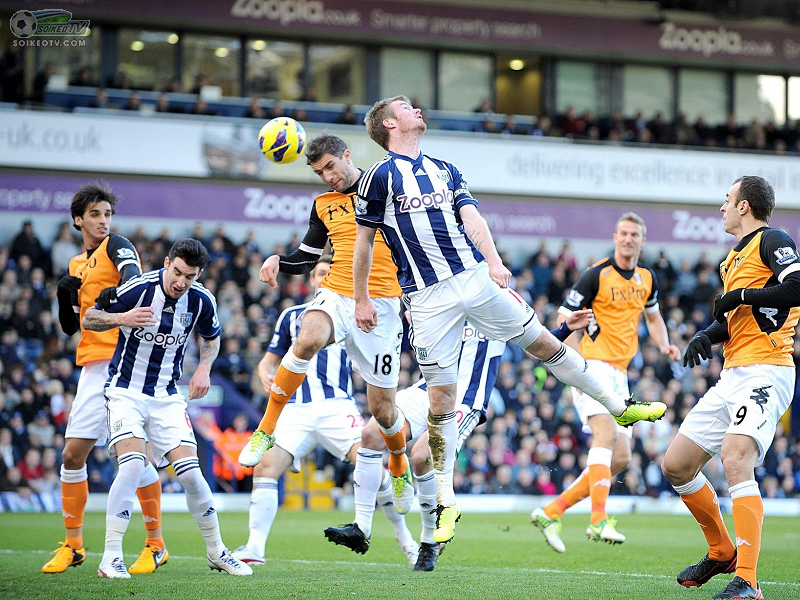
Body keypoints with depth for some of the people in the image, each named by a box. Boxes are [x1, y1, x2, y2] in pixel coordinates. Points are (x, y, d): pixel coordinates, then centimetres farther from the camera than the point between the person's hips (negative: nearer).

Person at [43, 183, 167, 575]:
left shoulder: (116, 246, 3)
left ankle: (156, 545, -1)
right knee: (73, 455, 3)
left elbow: (134, 275, -19)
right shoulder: (76, 265, 22)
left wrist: (117, 292, -40)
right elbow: (70, 326, 24)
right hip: (92, 367, 7)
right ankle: (73, 545, 14)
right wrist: (64, 295, 5)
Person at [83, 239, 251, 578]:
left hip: (167, 395, 3)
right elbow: (88, 319, -8)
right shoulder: (137, 289, -16)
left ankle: (216, 552, 13)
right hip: (125, 390, -3)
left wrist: (204, 369, 0)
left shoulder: (202, 301, -4)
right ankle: (111, 557, -17)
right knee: (133, 465, -23)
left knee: (190, 472, -7)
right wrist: (122, 318, -27)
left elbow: (211, 337, 18)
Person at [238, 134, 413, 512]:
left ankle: (400, 468, 33)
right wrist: (278, 261, 1)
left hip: (381, 305, -2)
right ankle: (266, 430, -24)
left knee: (382, 408, 1)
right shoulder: (323, 205, 14)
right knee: (307, 340, -35)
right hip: (335, 296, 2)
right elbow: (305, 259, 23)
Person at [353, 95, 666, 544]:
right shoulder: (380, 177, 0)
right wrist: (361, 300, 4)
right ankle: (446, 504, 4)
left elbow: (472, 217, 5)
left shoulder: (445, 170, 16)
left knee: (545, 343, 8)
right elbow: (364, 241, 5)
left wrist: (493, 261, -12)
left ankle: (620, 406, 25)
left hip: (476, 276, 4)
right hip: (428, 296, -4)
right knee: (441, 396, -4)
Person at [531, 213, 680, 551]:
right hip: (593, 367, -7)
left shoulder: (647, 279, 14)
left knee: (620, 459, 1)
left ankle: (552, 512, 7)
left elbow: (652, 316, 32)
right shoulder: (597, 275, -6)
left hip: (619, 376, 8)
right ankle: (599, 520, -36)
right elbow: (564, 319, -7)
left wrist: (664, 345, 12)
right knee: (607, 432, -28)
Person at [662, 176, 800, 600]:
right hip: (732, 376, 10)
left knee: (734, 457, -31)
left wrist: (742, 295, -13)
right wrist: (706, 336, 8)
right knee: (675, 466, 10)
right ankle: (722, 552, 27)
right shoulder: (734, 257, 23)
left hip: (765, 372, -10)